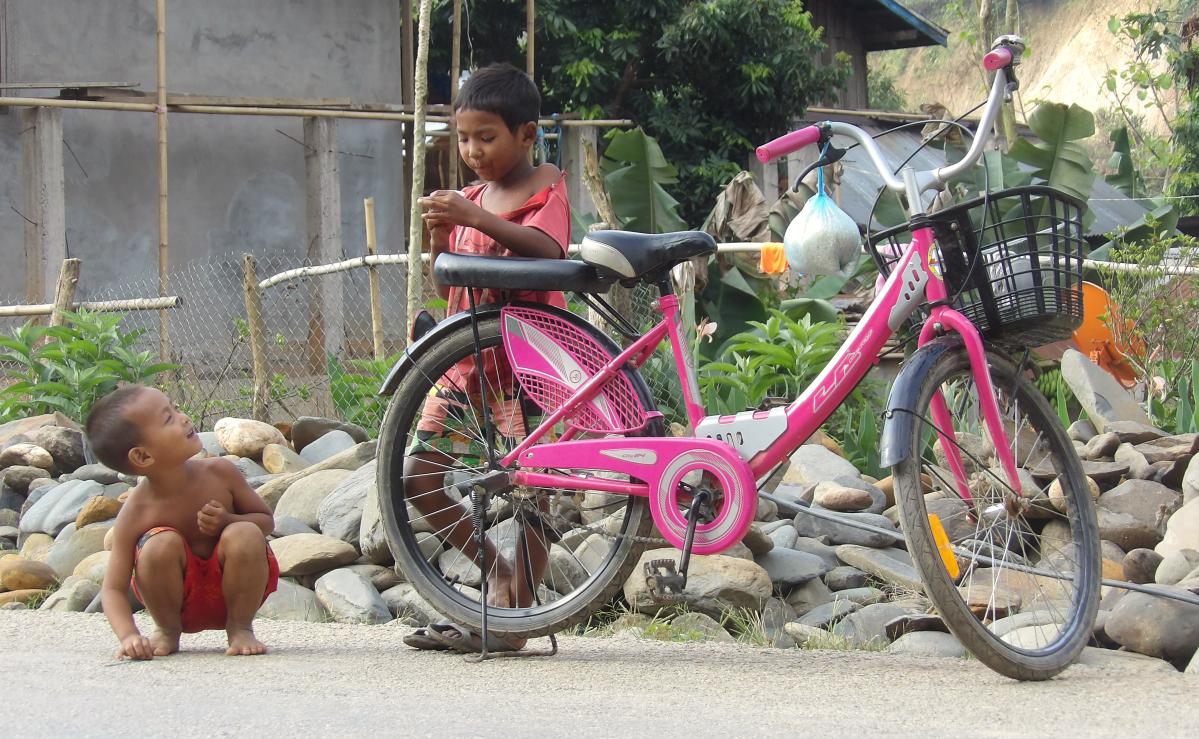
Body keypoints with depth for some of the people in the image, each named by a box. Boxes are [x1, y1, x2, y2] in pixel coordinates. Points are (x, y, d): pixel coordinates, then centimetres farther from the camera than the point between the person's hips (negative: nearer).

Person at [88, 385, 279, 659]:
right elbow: (113, 589, -19)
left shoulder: (220, 473, -16)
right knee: (161, 544, -30)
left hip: (231, 591, 2)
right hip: (182, 600, -1)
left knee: (245, 535, -27)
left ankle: (240, 628, -5)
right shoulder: (135, 513, -21)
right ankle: (168, 631, -4)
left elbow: (266, 521, 0)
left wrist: (227, 521, -23)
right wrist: (129, 635, -39)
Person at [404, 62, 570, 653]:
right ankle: (501, 573, 17)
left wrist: (476, 219, -30)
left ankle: (514, 609, -3)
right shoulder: (472, 198, 16)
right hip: (467, 356, 7)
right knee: (420, 478, 3)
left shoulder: (545, 186, -2)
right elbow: (448, 286, 13)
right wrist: (440, 236, -5)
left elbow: (545, 249, -22)